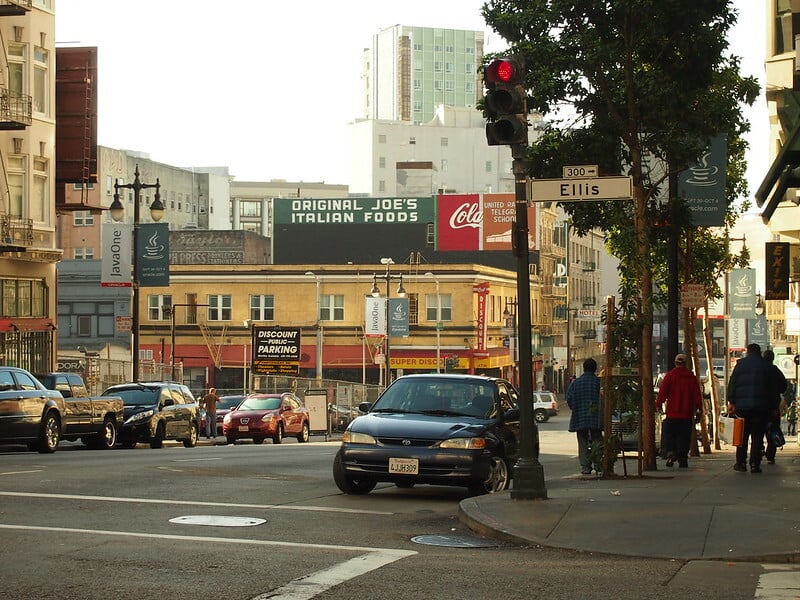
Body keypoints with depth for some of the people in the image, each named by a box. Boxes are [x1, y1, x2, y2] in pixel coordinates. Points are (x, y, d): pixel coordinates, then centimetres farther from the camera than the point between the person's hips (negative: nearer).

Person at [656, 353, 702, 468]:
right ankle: (682, 458, 3)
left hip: (672, 412, -2)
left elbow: (662, 391, -4)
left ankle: (670, 452, -12)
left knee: (669, 434, 7)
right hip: (687, 413, 2)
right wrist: (698, 407, 13)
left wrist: (659, 404, 4)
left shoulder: (670, 375, -3)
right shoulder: (691, 376, 4)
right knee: (684, 436, 6)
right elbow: (697, 393, 7)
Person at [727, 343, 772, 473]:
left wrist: (731, 401, 3)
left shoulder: (740, 364, 4)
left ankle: (741, 463, 9)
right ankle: (755, 464, -4)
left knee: (742, 435, 10)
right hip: (761, 406, -1)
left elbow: (732, 383, 1)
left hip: (742, 404, 1)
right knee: (757, 437, 1)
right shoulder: (766, 365, 4)